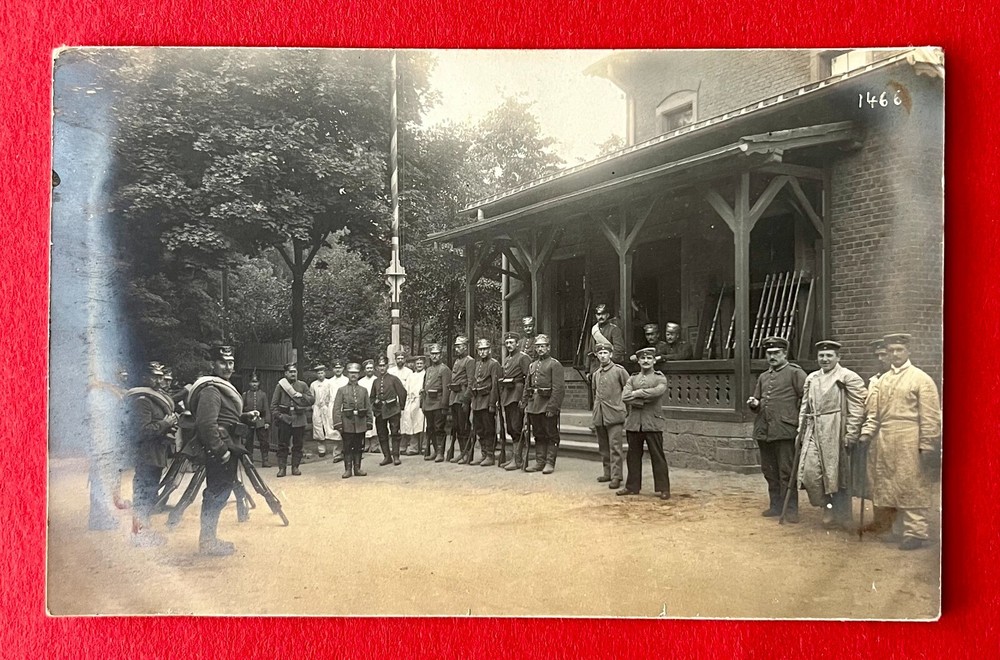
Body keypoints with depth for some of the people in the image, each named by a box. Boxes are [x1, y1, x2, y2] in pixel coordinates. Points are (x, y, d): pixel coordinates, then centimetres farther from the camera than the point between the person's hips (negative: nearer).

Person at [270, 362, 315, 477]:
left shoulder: (302, 385, 9)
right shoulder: (280, 385, 5)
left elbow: (312, 400, 5)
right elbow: (274, 404, 4)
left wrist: (302, 396, -11)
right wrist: (279, 415, -7)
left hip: (299, 419, 1)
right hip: (284, 419, -1)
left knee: (298, 445, 5)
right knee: (282, 445, -1)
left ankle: (295, 467, 13)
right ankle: (281, 467, 5)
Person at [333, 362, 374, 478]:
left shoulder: (363, 390, 10)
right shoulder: (342, 390, 3)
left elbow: (368, 408, 11)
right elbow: (336, 408, -3)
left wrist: (369, 422, 4)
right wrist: (338, 424, -11)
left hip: (360, 424, 2)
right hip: (347, 423, -2)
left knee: (358, 447, 7)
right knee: (347, 447, 1)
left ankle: (357, 468, 16)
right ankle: (348, 469, 7)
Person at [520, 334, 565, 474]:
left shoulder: (554, 364, -5)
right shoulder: (532, 365, 17)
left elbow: (559, 388, -13)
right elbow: (527, 387, 19)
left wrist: (552, 407, -19)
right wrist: (524, 403, 10)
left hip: (548, 406, -7)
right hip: (534, 407, 7)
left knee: (551, 435, 1)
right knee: (539, 436, 12)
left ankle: (550, 463, 5)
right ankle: (540, 462, 18)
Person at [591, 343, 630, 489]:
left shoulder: (619, 370, -3)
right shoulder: (595, 374, 14)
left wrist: (627, 410, 0)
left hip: (614, 415, -6)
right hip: (599, 416, 6)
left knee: (615, 447, -8)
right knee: (603, 447, 11)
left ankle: (616, 476, -6)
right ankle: (608, 473, 22)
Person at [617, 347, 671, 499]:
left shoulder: (660, 378, 4)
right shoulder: (632, 379, 13)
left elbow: (658, 391, -19)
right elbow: (625, 397, -3)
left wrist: (637, 393, -10)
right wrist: (643, 401, -14)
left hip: (653, 423, -3)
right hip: (634, 422, 3)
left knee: (658, 456, -1)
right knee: (633, 456, 8)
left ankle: (663, 489, 4)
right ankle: (632, 487, 18)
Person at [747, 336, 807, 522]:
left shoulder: (795, 373, -1)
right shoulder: (763, 377, 19)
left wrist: (798, 419, -9)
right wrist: (754, 404, 3)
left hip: (785, 431, -6)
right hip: (764, 431, 7)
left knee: (786, 472, -3)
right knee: (769, 472, 11)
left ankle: (791, 509, 4)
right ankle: (775, 505, 22)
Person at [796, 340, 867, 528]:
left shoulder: (849, 378, -4)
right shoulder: (811, 379, 15)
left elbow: (857, 409, -8)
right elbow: (804, 407, 19)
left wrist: (851, 435, -13)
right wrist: (800, 431, 12)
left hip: (836, 433, -5)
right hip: (814, 431, 5)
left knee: (836, 474, 3)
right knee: (809, 472, -6)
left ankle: (840, 515, 18)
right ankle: (827, 505, 16)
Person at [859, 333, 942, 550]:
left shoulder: (921, 379, -1)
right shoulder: (882, 381, 16)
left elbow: (930, 416, -5)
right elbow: (873, 411, 14)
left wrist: (927, 446, -10)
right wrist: (866, 434, -1)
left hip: (909, 442, -5)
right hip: (883, 442, 6)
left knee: (912, 487, -4)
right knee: (886, 486, 8)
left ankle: (915, 532, 2)